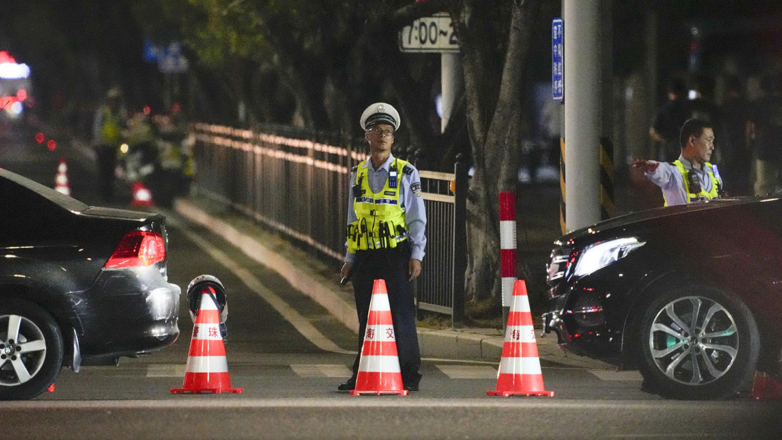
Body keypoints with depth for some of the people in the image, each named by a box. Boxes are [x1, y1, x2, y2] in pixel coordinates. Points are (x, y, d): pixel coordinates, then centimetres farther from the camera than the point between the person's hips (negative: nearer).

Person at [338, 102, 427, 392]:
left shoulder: (406, 173, 2)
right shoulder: (358, 174, 13)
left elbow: (417, 218, 1)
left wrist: (416, 255, -7)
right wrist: (350, 259, 13)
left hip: (395, 256, -4)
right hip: (365, 258, 4)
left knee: (401, 316, -6)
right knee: (366, 318, 6)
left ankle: (408, 376, -2)